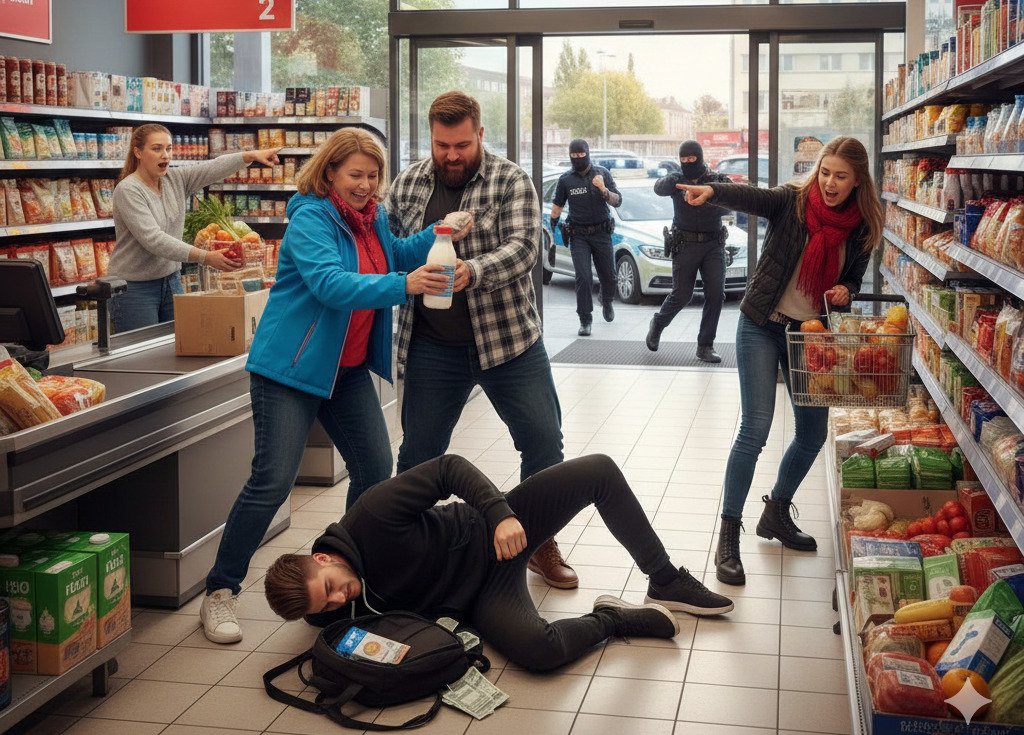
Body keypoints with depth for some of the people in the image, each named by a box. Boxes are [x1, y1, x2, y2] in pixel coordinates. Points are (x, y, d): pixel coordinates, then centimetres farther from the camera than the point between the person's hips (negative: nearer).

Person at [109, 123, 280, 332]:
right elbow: (153, 239, -25)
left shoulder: (176, 180, 4)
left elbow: (214, 169, -7)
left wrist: (251, 156, -24)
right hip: (135, 289, -6)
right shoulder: (127, 190, -16)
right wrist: (205, 257, -32)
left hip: (171, 281, 6)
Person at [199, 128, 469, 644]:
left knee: (376, 471, 7)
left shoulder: (371, 217, 8)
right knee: (273, 480, -10)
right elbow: (331, 284, -31)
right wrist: (402, 286, -42)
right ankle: (219, 594, 2)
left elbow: (396, 257, 17)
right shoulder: (310, 218, -17)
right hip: (291, 367, -8)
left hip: (348, 368, 8)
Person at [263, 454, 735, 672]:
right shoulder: (335, 615, -17)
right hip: (480, 599, 0)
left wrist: (500, 511, -29)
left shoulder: (372, 518, -27)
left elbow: (447, 467, -19)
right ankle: (610, 620, -2)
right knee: (539, 650, -35)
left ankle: (665, 582, 7)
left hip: (497, 530, 1)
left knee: (600, 471, -13)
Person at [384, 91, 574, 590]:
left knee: (543, 439, 1)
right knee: (418, 453, 9)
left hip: (509, 339, -2)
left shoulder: (511, 182, -5)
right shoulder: (407, 184, 6)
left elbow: (522, 247, -18)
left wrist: (472, 271, -35)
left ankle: (540, 543, 19)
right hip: (432, 347, 2)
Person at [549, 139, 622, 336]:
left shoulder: (602, 173, 1)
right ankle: (585, 320, -5)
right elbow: (557, 207, 11)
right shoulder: (566, 180, 2)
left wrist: (603, 189, -23)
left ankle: (607, 303, 40)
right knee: (583, 277, -11)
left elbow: (617, 201, -4)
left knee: (608, 276, 9)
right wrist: (551, 232, 5)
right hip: (578, 236, -1)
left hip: (601, 233, 1)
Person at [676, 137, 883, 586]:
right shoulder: (793, 202, -11)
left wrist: (845, 292, -11)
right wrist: (712, 191, -53)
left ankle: (776, 513, 34)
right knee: (754, 430, -11)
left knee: (814, 432, 10)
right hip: (762, 328, -5)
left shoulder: (861, 228, 0)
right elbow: (751, 198, -32)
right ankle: (728, 536, -2)